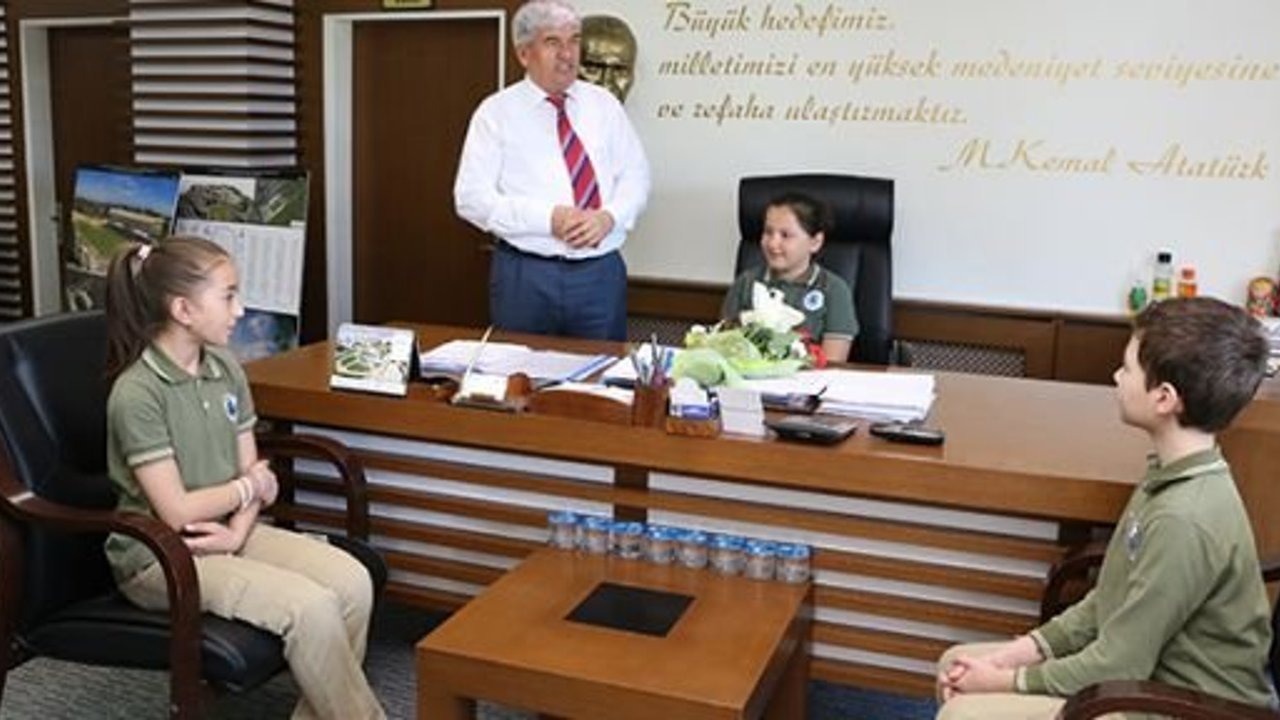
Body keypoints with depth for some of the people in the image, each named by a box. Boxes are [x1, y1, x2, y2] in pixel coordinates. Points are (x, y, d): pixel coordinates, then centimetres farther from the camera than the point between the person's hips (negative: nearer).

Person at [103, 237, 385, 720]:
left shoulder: (225, 367, 4)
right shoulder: (137, 393, -18)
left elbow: (252, 471, 5)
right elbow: (178, 512, -19)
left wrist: (237, 533, -13)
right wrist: (248, 488, -4)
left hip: (227, 532, 7)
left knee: (353, 581, -15)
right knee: (311, 608, -25)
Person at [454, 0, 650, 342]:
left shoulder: (604, 104, 9)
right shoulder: (496, 112, -1)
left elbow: (635, 175, 8)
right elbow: (471, 197, -7)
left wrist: (609, 216, -14)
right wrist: (549, 219, -18)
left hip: (601, 272, 3)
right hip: (525, 275, -2)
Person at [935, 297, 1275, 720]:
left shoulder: (1184, 519, -29)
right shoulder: (1172, 476, 1)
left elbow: (1118, 666, -23)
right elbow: (1110, 601, 8)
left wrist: (1007, 681, -10)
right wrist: (1012, 655, 0)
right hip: (1143, 674, 9)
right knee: (957, 664, 8)